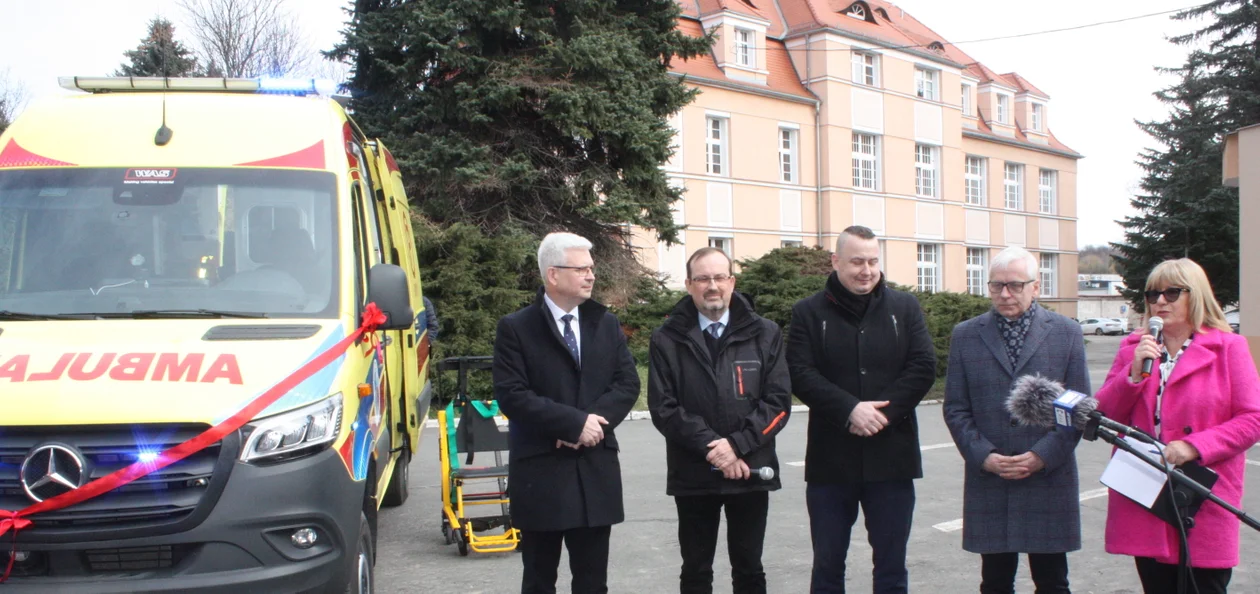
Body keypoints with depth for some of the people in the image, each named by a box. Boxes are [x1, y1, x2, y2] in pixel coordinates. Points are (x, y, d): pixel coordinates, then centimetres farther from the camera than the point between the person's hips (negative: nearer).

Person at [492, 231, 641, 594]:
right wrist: (575, 422, -17)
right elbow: (511, 396, -13)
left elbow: (627, 384, 4)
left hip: (596, 472, 4)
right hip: (540, 472, -3)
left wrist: (593, 421, -13)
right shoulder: (515, 329, -4)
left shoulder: (606, 324, 10)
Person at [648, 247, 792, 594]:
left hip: (751, 471, 1)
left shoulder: (765, 334, 3)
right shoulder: (667, 340, 1)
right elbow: (663, 407, -6)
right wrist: (710, 446, -16)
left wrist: (737, 443, -15)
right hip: (693, 474, -1)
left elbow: (778, 401, -3)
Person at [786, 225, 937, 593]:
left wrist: (883, 412, -13)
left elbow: (923, 367, -2)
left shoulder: (905, 307, 7)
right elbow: (799, 374, -8)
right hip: (831, 462, -1)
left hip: (891, 459, 1)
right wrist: (850, 410, -19)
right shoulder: (808, 313, 2)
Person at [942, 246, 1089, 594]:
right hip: (988, 484, 1)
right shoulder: (965, 336, 6)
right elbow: (956, 409, 5)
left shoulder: (1067, 334, 4)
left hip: (1050, 482, -1)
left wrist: (1043, 455, -10)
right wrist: (984, 457, -9)